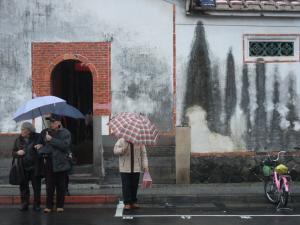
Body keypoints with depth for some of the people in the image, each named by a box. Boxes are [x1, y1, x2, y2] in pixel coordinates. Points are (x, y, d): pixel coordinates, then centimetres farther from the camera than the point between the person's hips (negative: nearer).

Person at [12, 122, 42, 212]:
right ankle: (24, 204, 15)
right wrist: (17, 153, -8)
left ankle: (36, 204, 14)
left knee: (36, 187, 4)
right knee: (23, 186, 5)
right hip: (23, 168, 3)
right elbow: (13, 153, 14)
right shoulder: (18, 140, 7)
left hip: (35, 167, -3)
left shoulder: (38, 137, -4)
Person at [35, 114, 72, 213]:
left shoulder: (65, 133, -2)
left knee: (61, 186, 5)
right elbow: (41, 144, 21)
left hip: (61, 163, -2)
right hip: (49, 162, 3)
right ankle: (48, 206, 10)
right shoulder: (45, 132, 10)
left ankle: (60, 206, 15)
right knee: (49, 185, 3)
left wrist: (52, 140, -19)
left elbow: (65, 145, -17)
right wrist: (41, 148, -2)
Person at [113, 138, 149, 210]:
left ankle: (133, 202, 14)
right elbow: (115, 151, -3)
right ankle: (127, 203, 0)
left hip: (136, 168, 2)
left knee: (134, 185, 4)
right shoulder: (121, 141, 0)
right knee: (126, 185, -4)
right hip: (125, 168, -2)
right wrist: (122, 150, -24)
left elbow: (143, 154, 5)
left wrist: (145, 166, -2)